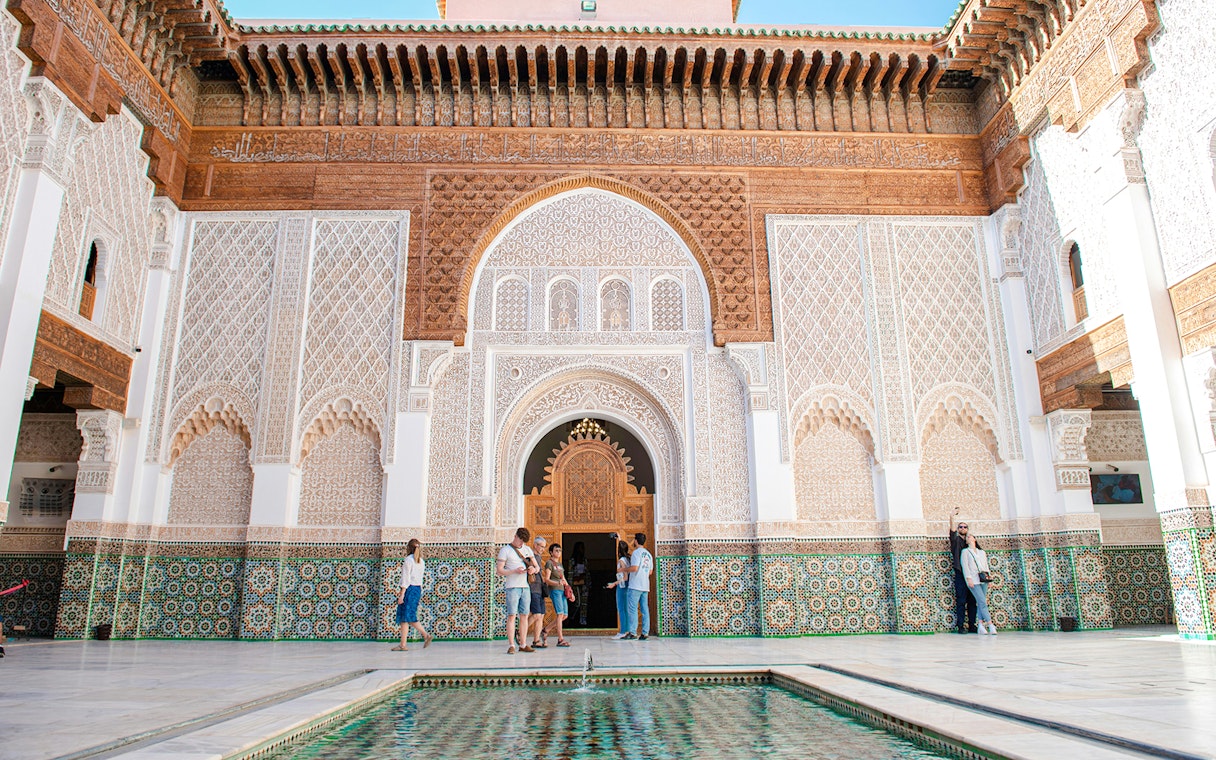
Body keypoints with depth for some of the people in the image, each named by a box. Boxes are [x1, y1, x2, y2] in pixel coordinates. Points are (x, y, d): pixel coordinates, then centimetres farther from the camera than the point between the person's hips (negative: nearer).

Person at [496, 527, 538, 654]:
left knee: (524, 615, 5)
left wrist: (533, 569, -4)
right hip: (512, 587, -5)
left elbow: (536, 566, 20)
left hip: (525, 586, 5)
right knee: (512, 615, -7)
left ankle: (523, 644, 10)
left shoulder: (527, 549, 17)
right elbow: (499, 571, -6)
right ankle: (511, 645, -5)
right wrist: (515, 571, -18)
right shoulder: (505, 550, 0)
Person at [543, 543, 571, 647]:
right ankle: (560, 639, -12)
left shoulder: (560, 564, 22)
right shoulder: (549, 563, -2)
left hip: (562, 590, 8)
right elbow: (547, 579, -10)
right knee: (560, 614, -13)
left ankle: (546, 629, 20)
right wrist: (557, 583, -27)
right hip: (554, 590, -8)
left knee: (565, 615, 6)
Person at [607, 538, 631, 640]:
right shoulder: (627, 559, 8)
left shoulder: (621, 560, -16)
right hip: (627, 586, 9)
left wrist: (614, 583, -16)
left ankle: (622, 632, -6)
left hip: (622, 586, -9)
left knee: (621, 610, -6)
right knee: (626, 609, 11)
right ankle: (627, 631, 14)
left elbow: (625, 577, -19)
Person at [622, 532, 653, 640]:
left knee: (632, 608, -7)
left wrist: (623, 569, -2)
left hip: (636, 585, -8)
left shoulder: (636, 552, -8)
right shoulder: (648, 554, 17)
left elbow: (634, 568, -19)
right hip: (645, 586, 8)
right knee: (645, 610, 5)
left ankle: (632, 632, -11)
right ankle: (645, 633, 4)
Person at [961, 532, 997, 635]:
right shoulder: (966, 551, 10)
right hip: (973, 580, -4)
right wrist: (969, 578, -10)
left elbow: (986, 565, 20)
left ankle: (981, 625, 0)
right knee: (983, 602, -12)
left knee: (980, 603, 0)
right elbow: (965, 566, 1)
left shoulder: (982, 552, 22)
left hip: (983, 580, 4)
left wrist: (987, 574, 4)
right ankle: (991, 625, -15)